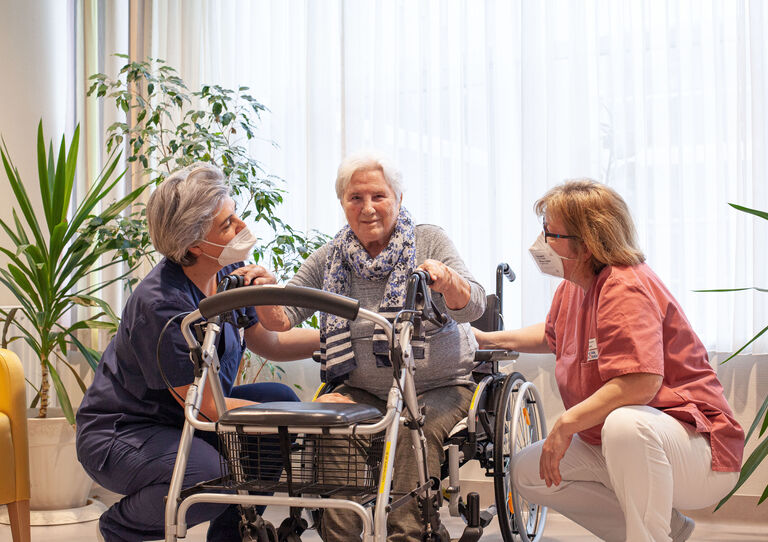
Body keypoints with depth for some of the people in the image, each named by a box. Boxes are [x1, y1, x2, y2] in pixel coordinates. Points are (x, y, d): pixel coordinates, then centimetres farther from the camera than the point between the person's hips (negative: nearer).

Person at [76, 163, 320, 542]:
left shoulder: (228, 274, -4)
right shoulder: (161, 305, -29)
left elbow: (270, 344, 8)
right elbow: (206, 406, -25)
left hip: (187, 417, 9)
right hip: (120, 432, -9)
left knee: (281, 399, -5)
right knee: (212, 476, -34)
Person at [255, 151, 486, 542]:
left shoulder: (429, 242, -2)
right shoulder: (329, 259, 6)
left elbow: (472, 307, -14)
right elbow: (283, 318, 1)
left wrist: (446, 278, -37)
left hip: (439, 387, -2)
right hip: (363, 389, 2)